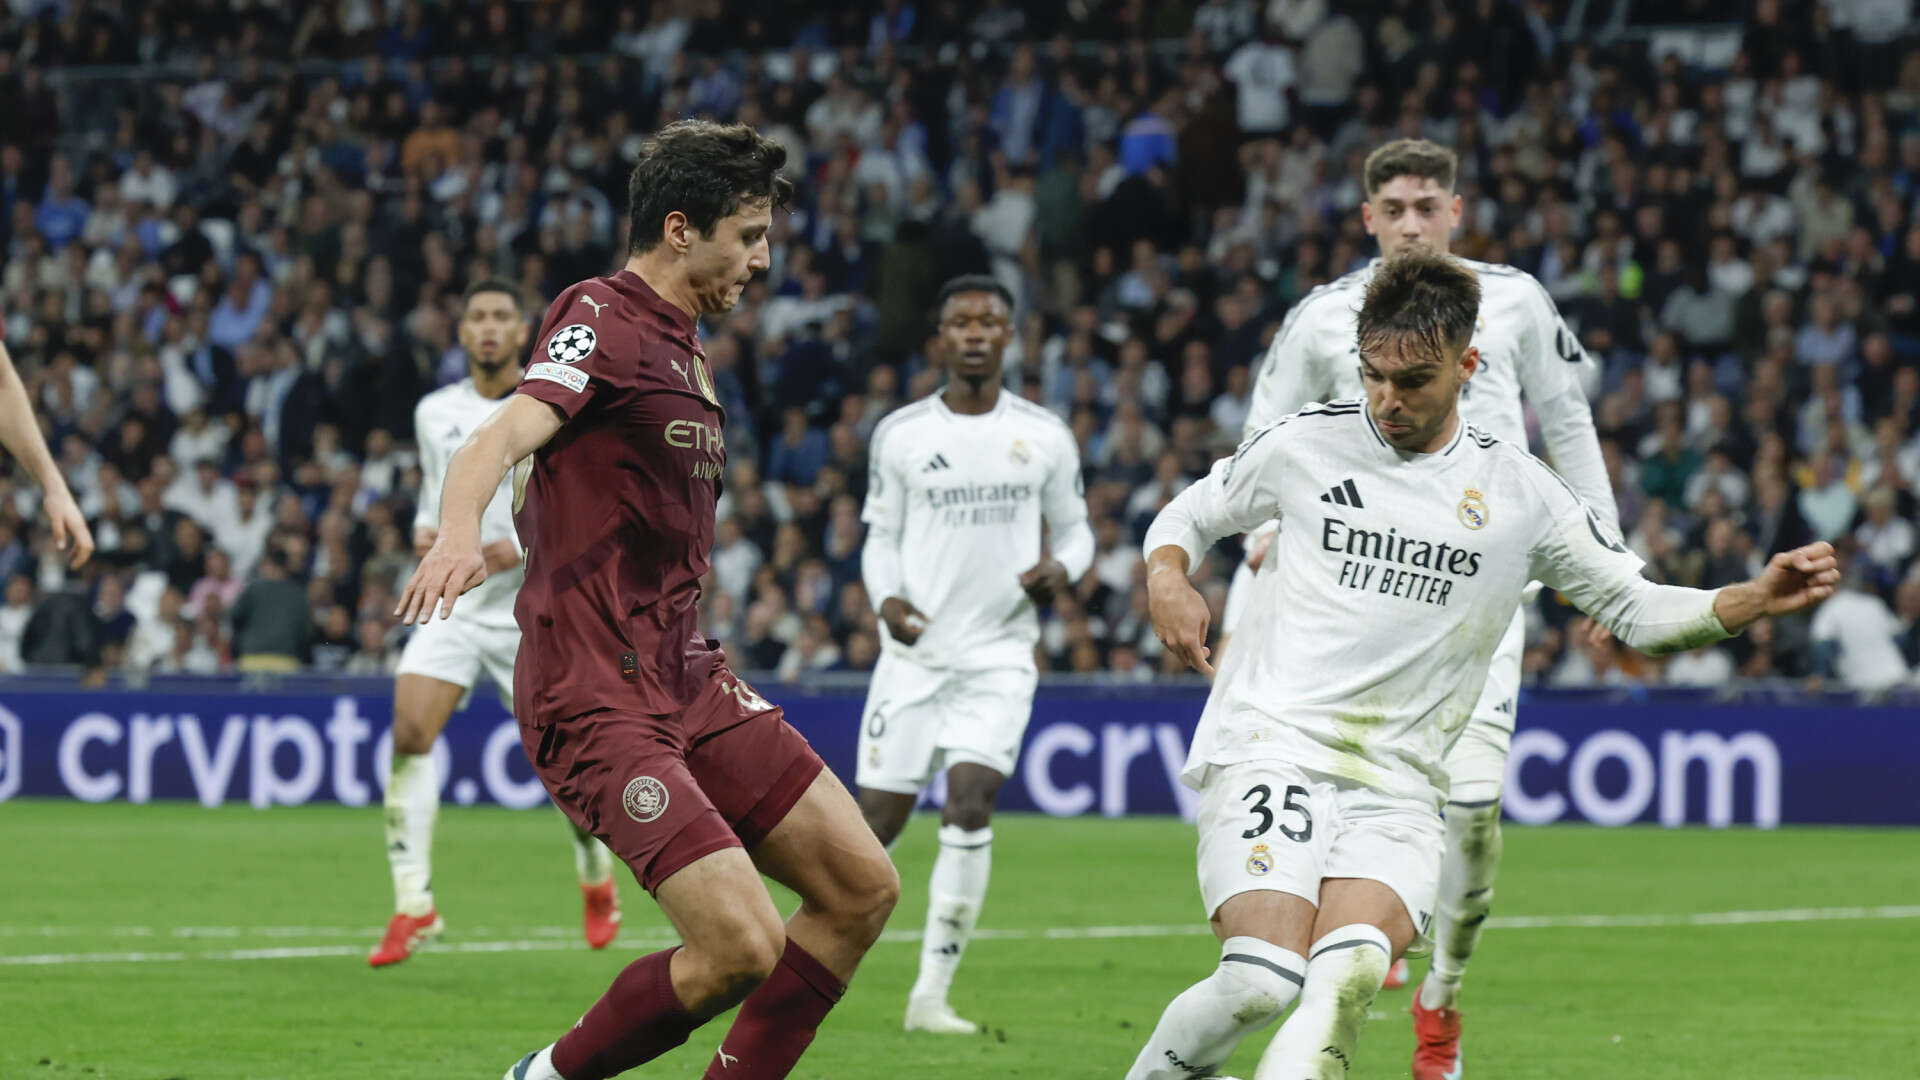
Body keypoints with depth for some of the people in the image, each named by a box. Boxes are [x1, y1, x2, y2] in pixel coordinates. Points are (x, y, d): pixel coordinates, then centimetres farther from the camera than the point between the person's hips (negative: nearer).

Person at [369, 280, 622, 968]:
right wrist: (423, 530, 3)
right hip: (452, 602, 3)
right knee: (409, 735, -17)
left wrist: (528, 544, -18)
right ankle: (413, 906, -15)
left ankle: (598, 880, 32)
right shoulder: (434, 413, 9)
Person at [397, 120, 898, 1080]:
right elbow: (504, 435, -27)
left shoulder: (686, 352, 18)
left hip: (688, 678, 10)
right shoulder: (603, 317, -9)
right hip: (597, 697, -10)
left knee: (861, 890, 3)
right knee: (742, 945, -19)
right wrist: (456, 534, -46)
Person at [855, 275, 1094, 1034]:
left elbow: (1075, 529, 12)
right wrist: (886, 598, -11)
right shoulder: (900, 435, 4)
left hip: (1000, 654, 0)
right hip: (916, 651, 0)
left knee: (971, 802, -17)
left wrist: (1063, 567, -11)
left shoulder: (1045, 437, 4)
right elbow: (881, 536, 9)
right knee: (878, 820, -1)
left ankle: (932, 994, -11)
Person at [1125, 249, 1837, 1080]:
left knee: (1355, 968, -28)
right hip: (1268, 741, -2)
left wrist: (1758, 599, -1)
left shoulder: (1519, 492, 7)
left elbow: (1636, 607, 15)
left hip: (1394, 787, 2)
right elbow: (1187, 516, 20)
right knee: (1262, 979, -22)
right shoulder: (1305, 445, 5)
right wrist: (1166, 582, -3)